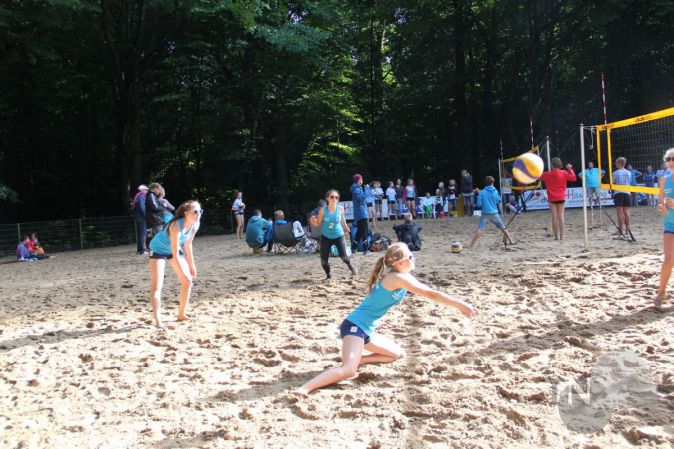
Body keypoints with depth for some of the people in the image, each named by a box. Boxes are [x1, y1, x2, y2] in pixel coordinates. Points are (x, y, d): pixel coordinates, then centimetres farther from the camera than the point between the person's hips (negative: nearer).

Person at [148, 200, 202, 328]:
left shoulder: (195, 224, -16)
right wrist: (183, 274, -30)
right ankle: (158, 321, -15)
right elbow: (175, 255, -33)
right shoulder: (176, 226, -37)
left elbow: (187, 245, 0)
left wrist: (191, 265, 5)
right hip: (158, 249, -7)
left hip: (174, 249, 7)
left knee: (188, 280, 3)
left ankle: (181, 315, 15)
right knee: (156, 286, -14)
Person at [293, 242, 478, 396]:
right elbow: (431, 294, -14)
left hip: (365, 330, 10)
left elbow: (428, 292, 23)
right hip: (354, 326, -10)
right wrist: (461, 304, -9)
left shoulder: (398, 277, 12)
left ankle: (359, 360, 11)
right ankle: (304, 389, -34)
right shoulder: (397, 277, -15)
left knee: (398, 353, 20)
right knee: (348, 370, -30)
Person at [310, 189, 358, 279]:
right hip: (325, 237, 0)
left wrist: (345, 227, 19)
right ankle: (328, 275, 22)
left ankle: (350, 266, 29)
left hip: (339, 235, 0)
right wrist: (313, 221, -28)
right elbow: (318, 223, -7)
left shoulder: (340, 209, -11)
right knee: (323, 259, -3)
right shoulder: (323, 210, -16)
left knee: (343, 256, -6)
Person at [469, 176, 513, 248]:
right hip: (494, 213, 2)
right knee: (503, 228, 19)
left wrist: (479, 195, 9)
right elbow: (499, 201, 15)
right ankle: (511, 241, 27)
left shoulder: (482, 192, -5)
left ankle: (470, 245, -23)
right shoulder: (495, 191, 3)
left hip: (485, 214, -2)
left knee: (479, 229, -12)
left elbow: (479, 204, -6)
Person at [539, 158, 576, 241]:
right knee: (561, 216, 2)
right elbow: (573, 177, 4)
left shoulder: (547, 174, -5)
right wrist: (570, 169, 12)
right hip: (561, 197, 1)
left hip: (552, 198, -1)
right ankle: (561, 236, 0)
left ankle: (556, 236, -1)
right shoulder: (564, 173, -4)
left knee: (554, 217, 0)